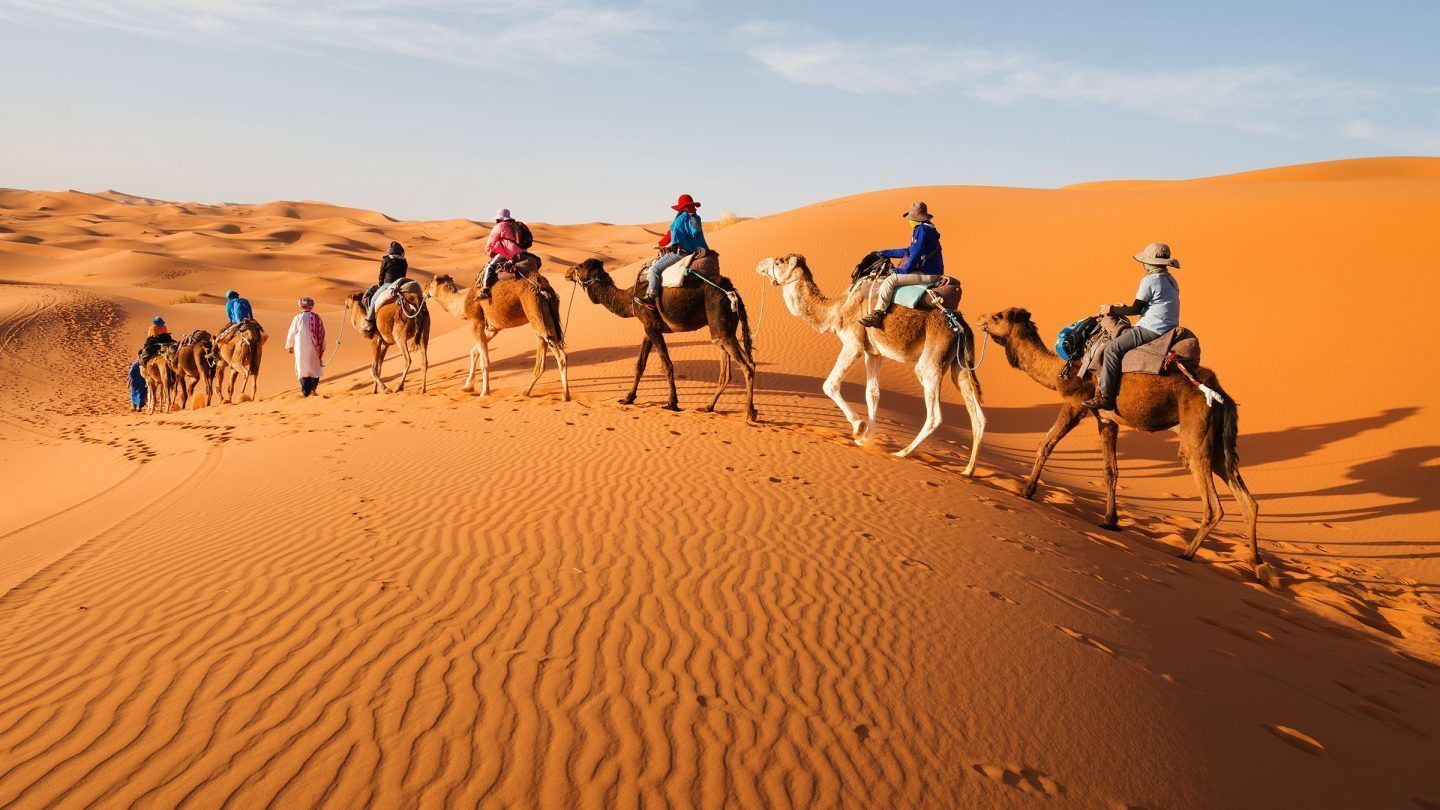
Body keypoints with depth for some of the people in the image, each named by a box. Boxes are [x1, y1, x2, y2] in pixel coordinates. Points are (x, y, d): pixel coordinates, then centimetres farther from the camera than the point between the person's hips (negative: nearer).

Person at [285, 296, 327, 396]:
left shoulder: (298, 318, -11)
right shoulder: (317, 318, -4)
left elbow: (292, 333, -2)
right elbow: (322, 334, 4)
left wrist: (289, 346, 13)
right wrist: (322, 348, 16)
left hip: (301, 348, -2)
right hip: (314, 348, 2)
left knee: (303, 369, 4)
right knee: (315, 367, 16)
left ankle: (305, 391, 0)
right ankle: (313, 388, 19)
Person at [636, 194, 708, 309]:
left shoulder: (681, 218, -8)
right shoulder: (696, 219, 13)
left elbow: (671, 234, -1)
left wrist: (660, 244, 16)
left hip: (682, 252, -9)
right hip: (694, 251, 9)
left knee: (655, 267, -8)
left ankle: (650, 298, -15)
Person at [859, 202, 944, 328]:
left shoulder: (922, 229, -16)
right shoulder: (926, 228, 18)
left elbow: (916, 254, -21)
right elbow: (909, 251, 24)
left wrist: (903, 270, -10)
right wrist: (885, 253, 27)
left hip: (927, 275, -11)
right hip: (929, 271, 11)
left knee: (890, 280, -18)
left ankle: (877, 314, -22)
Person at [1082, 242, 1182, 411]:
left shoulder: (1149, 281, -14)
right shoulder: (1170, 280, 15)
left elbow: (1135, 309, -11)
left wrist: (1113, 310, 4)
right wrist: (1125, 308, 25)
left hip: (1152, 330, -11)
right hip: (1168, 328, 11)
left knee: (1113, 349, -13)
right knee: (1125, 333, 27)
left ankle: (1105, 396, -17)